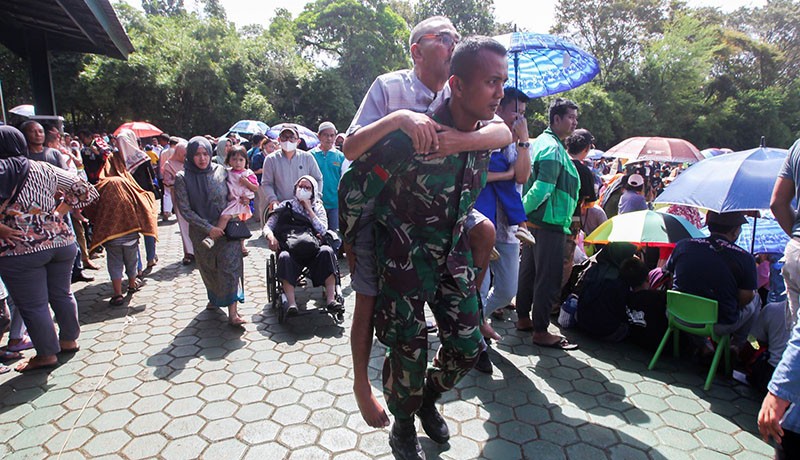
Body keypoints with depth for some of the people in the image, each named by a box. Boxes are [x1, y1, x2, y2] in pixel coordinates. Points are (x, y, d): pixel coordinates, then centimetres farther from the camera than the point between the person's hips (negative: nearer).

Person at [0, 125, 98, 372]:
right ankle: (69, 340, 32)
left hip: (20, 250, -4)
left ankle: (47, 354, 19)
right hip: (61, 242, 5)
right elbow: (85, 191, 8)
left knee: (33, 305, 8)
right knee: (62, 294, 18)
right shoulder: (44, 169, 6)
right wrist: (59, 212, 7)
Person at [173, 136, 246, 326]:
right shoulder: (182, 178, -7)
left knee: (230, 266, -11)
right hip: (201, 232, 1)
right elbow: (184, 210, -9)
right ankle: (215, 297, 43)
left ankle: (233, 312, -11)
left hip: (227, 228, 0)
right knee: (208, 268, 16)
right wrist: (208, 228, -15)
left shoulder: (221, 171, -3)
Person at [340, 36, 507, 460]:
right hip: (404, 256, -6)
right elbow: (354, 186, -17)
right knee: (409, 353, 4)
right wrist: (353, 242, -4)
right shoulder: (415, 135, -26)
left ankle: (429, 400, 41)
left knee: (468, 346, 9)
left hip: (453, 254, 6)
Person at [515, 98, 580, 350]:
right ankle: (540, 331, 6)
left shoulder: (540, 142, 16)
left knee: (528, 272, 17)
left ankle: (523, 319, 30)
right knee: (549, 279, -2)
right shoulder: (553, 148, -16)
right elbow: (543, 188, -25)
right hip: (549, 224, -10)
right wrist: (522, 210, -16)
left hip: (534, 222, 10)